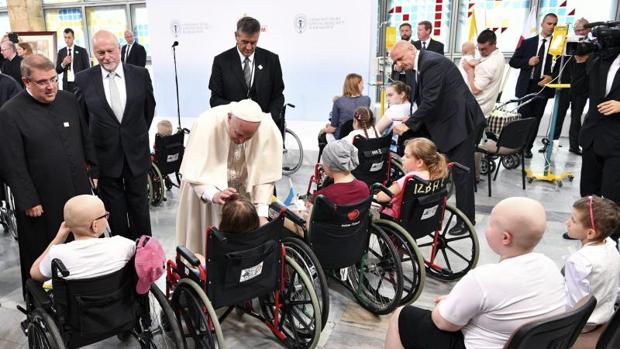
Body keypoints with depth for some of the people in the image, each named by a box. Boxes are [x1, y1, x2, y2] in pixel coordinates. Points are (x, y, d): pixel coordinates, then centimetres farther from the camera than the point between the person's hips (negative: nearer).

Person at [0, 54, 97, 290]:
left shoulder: (69, 100, 3)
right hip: (42, 203, -5)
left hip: (79, 192, 5)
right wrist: (29, 202, -12)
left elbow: (85, 139, 13)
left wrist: (93, 170, 11)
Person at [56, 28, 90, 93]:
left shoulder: (82, 51, 2)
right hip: (66, 84, 3)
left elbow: (87, 69, 0)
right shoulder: (61, 52, 11)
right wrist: (63, 64, -9)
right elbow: (57, 70, 11)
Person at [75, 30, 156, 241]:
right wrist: (89, 149, 5)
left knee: (139, 204, 13)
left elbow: (149, 108, 9)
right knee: (115, 209, 12)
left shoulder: (140, 74, -5)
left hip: (136, 153, 1)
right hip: (105, 155, 0)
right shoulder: (84, 79, -6)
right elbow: (80, 117, 4)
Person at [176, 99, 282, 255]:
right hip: (206, 185, -1)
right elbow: (193, 171, -29)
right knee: (205, 235, 4)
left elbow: (266, 174, -22)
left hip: (244, 189, 1)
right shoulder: (207, 124, -31)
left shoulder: (268, 128, -27)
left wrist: (262, 214, -28)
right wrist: (213, 194, -46)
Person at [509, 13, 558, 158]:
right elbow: (513, 62, 5)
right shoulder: (527, 42, 6)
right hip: (526, 86, 0)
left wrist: (552, 76, -12)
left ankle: (527, 147, 13)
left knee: (535, 120, 5)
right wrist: (528, 62, -11)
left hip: (543, 86, 1)